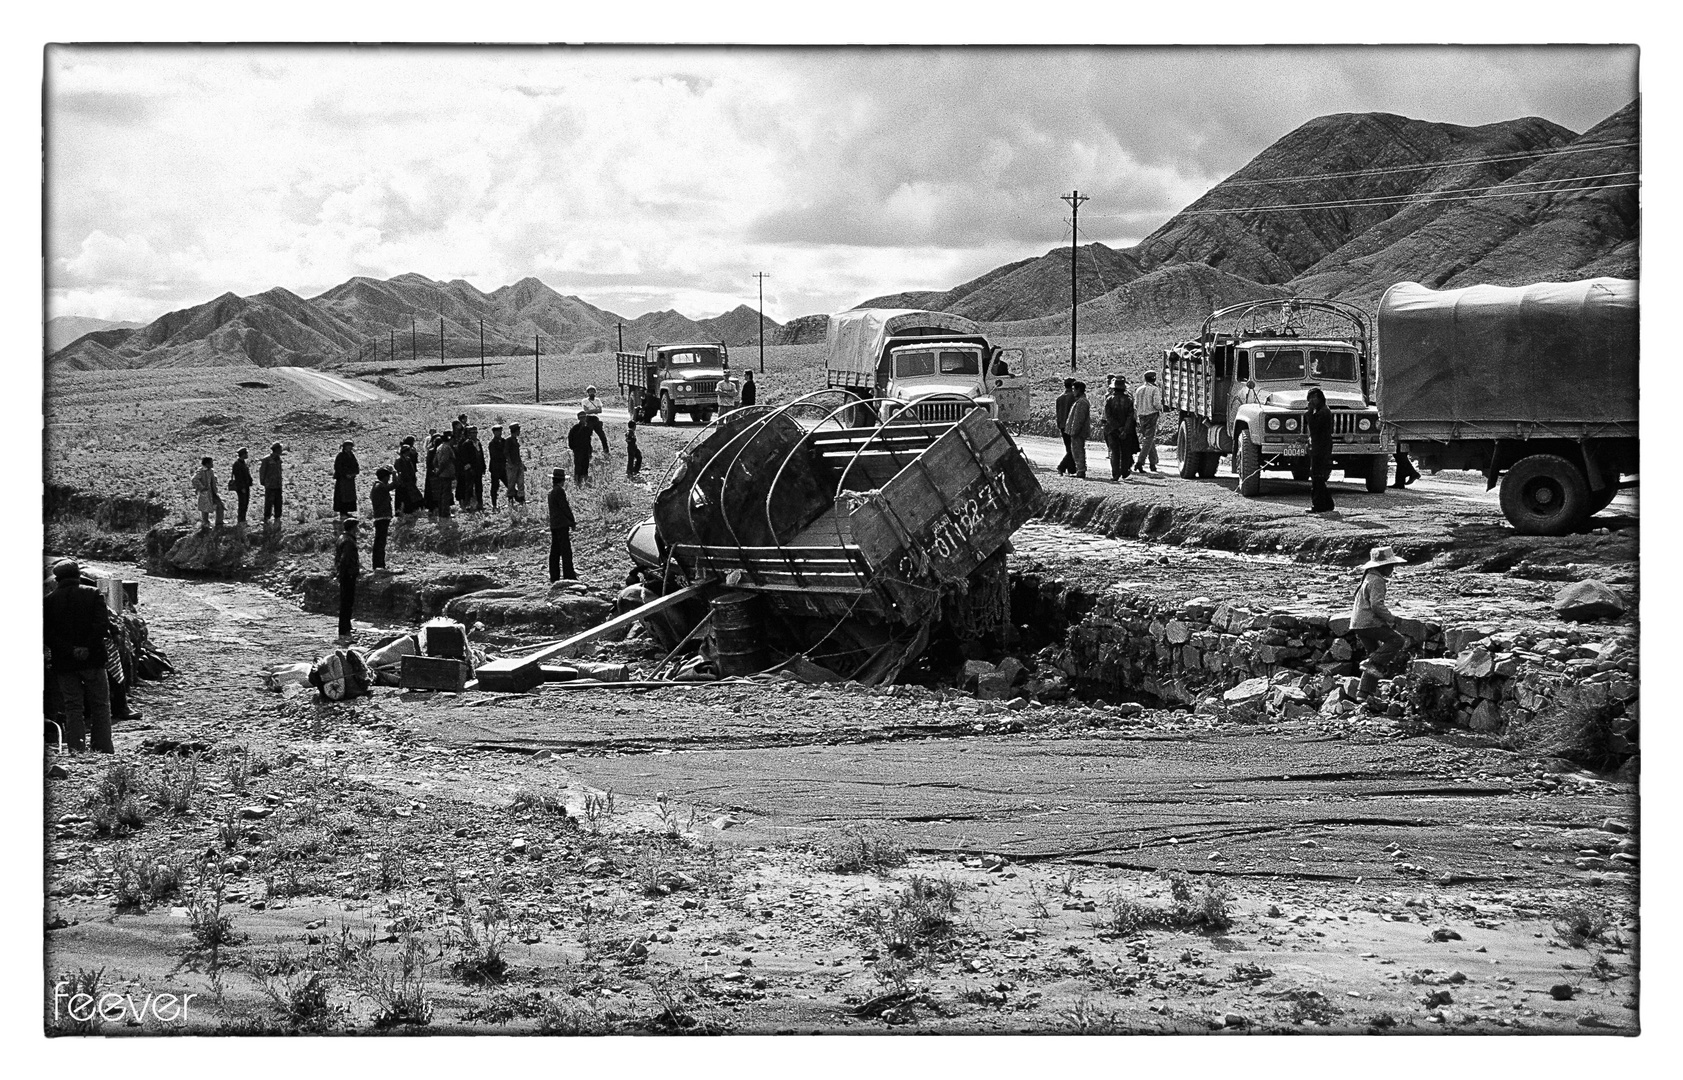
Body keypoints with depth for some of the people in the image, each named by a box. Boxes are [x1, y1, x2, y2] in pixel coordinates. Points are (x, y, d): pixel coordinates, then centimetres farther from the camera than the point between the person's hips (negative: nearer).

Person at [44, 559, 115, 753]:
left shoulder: (50, 600, 1)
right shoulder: (93, 594, -2)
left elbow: (47, 634, -7)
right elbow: (103, 625, -13)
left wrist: (69, 651, -9)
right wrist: (89, 648, -11)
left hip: (64, 663, 1)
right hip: (93, 660, -1)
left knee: (73, 708, 7)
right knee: (100, 705, 8)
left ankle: (77, 750, 4)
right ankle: (104, 749, 6)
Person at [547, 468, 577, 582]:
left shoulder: (551, 491, 14)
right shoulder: (559, 491, -13)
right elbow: (565, 507, -13)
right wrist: (572, 521, -5)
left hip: (553, 525, 9)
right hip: (562, 524, -9)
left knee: (555, 551, 9)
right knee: (566, 551, -9)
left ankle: (554, 577, 11)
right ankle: (569, 576, -11)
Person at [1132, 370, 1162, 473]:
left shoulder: (1139, 390, 10)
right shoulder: (1155, 390, -8)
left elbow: (1135, 405, 11)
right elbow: (1156, 404, -17)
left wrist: (1136, 420, 15)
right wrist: (1161, 408, 6)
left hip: (1141, 417, 6)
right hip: (1151, 416, -6)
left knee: (1152, 441, 16)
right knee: (1148, 440, -6)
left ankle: (1153, 464, 21)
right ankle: (1140, 463, -18)